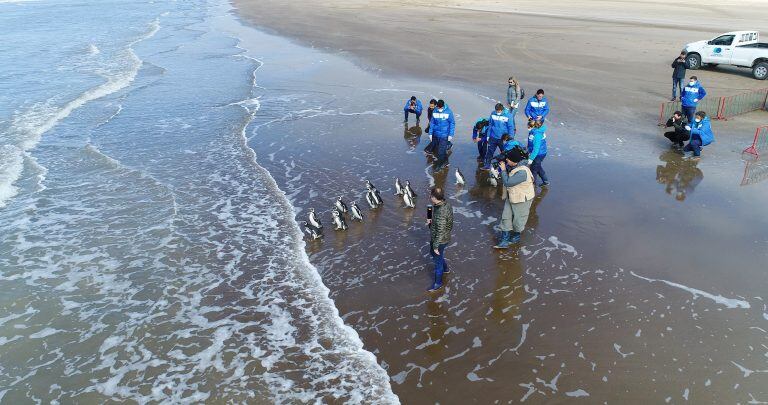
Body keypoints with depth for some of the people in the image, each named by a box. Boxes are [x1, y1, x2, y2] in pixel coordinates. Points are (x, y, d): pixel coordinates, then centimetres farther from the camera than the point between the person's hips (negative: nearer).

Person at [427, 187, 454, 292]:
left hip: (440, 240, -9)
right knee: (432, 252, 32)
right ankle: (445, 268, 54)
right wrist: (431, 221, -4)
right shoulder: (445, 204, -8)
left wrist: (436, 246, -20)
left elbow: (440, 232, -30)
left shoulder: (441, 212, -37)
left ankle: (438, 283, 30)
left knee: (438, 260, 10)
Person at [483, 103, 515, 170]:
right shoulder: (493, 114, -5)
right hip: (493, 137, 3)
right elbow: (490, 125, 6)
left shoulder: (508, 115, -14)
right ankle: (487, 165, 22)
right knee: (489, 151, 10)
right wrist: (488, 135, 8)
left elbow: (511, 128, -8)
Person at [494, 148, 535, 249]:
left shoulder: (522, 172, -33)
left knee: (518, 219, 12)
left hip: (522, 200, -8)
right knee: (506, 217, 6)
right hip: (511, 197, 8)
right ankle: (504, 241, 12)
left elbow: (507, 183, -32)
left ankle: (516, 236, 38)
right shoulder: (510, 167, -6)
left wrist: (503, 170, -26)